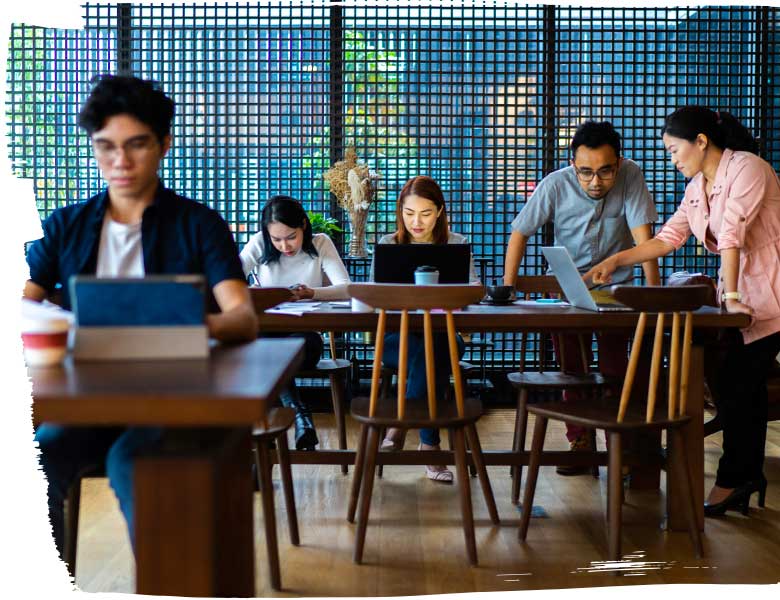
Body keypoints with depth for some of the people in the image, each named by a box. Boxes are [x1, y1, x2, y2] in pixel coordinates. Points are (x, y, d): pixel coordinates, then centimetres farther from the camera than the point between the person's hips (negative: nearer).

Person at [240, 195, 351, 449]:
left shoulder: (321, 243, -1)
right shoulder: (259, 244, 1)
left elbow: (346, 289, -12)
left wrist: (312, 293, -32)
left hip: (304, 335, -1)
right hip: (266, 333, 1)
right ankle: (301, 415, -35)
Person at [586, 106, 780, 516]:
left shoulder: (746, 168, -15)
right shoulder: (697, 187, 11)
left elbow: (732, 233, -22)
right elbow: (669, 237, 12)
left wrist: (731, 294, -28)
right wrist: (616, 261, 4)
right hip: (741, 294, 8)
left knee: (736, 386, -6)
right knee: (744, 386, 8)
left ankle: (734, 479, 6)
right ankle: (747, 478, 17)